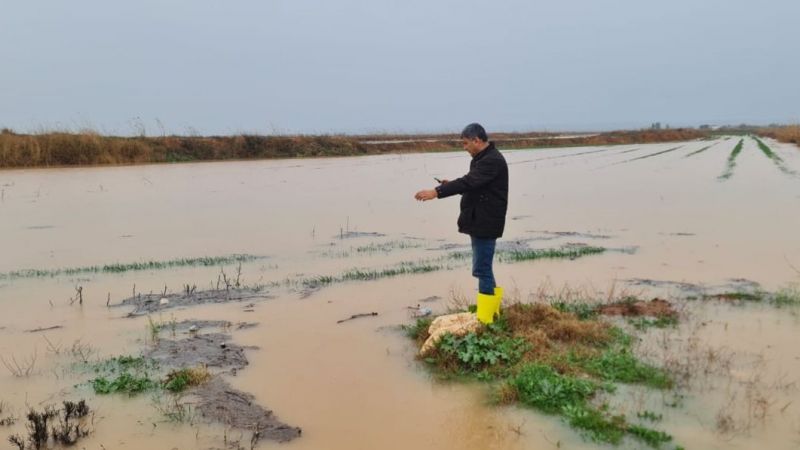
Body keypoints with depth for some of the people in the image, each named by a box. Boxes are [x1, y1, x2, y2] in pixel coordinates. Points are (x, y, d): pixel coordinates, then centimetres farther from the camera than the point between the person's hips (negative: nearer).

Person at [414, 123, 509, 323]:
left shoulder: (493, 161, -17)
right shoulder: (482, 159, 15)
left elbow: (469, 182, -27)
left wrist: (437, 192, -30)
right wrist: (451, 185, 5)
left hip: (486, 223, -10)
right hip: (479, 221, 11)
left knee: (482, 269, -7)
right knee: (483, 268, 17)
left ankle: (485, 320, -1)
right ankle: (491, 311, 28)